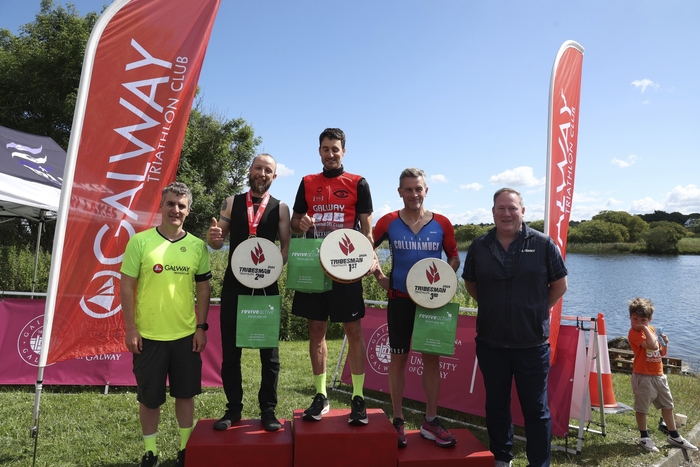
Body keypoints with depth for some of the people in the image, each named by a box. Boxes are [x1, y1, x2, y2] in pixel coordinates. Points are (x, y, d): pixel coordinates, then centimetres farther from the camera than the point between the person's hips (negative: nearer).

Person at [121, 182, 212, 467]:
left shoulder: (197, 246, 2)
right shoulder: (140, 241, -5)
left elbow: (203, 288, 7)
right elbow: (127, 286, -3)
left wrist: (201, 327, 2)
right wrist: (130, 328, -7)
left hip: (186, 335, 2)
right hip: (149, 335, -2)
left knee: (185, 394, 12)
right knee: (149, 397, 11)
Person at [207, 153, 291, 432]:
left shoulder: (280, 208, 5)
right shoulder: (232, 203, 8)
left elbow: (286, 246, 1)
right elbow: (219, 242, 6)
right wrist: (213, 237, -18)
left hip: (267, 285, -1)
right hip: (234, 285, 1)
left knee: (269, 351, 5)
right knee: (230, 350, 7)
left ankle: (268, 410, 18)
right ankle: (233, 409, 21)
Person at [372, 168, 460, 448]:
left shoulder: (441, 224, -1)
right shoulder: (388, 222, -3)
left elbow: (454, 257, 10)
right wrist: (379, 276, -3)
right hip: (400, 300, -1)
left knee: (432, 358, 8)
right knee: (399, 359, 7)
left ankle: (430, 422, 21)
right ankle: (398, 421, 20)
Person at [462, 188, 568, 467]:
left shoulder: (543, 244, -4)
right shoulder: (479, 247, 1)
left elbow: (560, 284, 4)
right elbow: (470, 283, 13)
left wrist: (538, 311, 2)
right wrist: (491, 307, 7)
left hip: (532, 343, -2)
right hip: (490, 342, 2)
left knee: (536, 408, 9)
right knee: (496, 405, 16)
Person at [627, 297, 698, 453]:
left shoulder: (652, 330, 9)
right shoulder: (633, 333, -16)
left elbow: (662, 353, 16)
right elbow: (652, 346, -30)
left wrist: (665, 343, -2)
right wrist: (645, 328, -25)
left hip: (659, 375, 8)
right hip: (643, 376, -8)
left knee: (668, 405, 17)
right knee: (642, 408, 5)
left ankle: (674, 436, 32)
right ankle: (644, 437, 20)